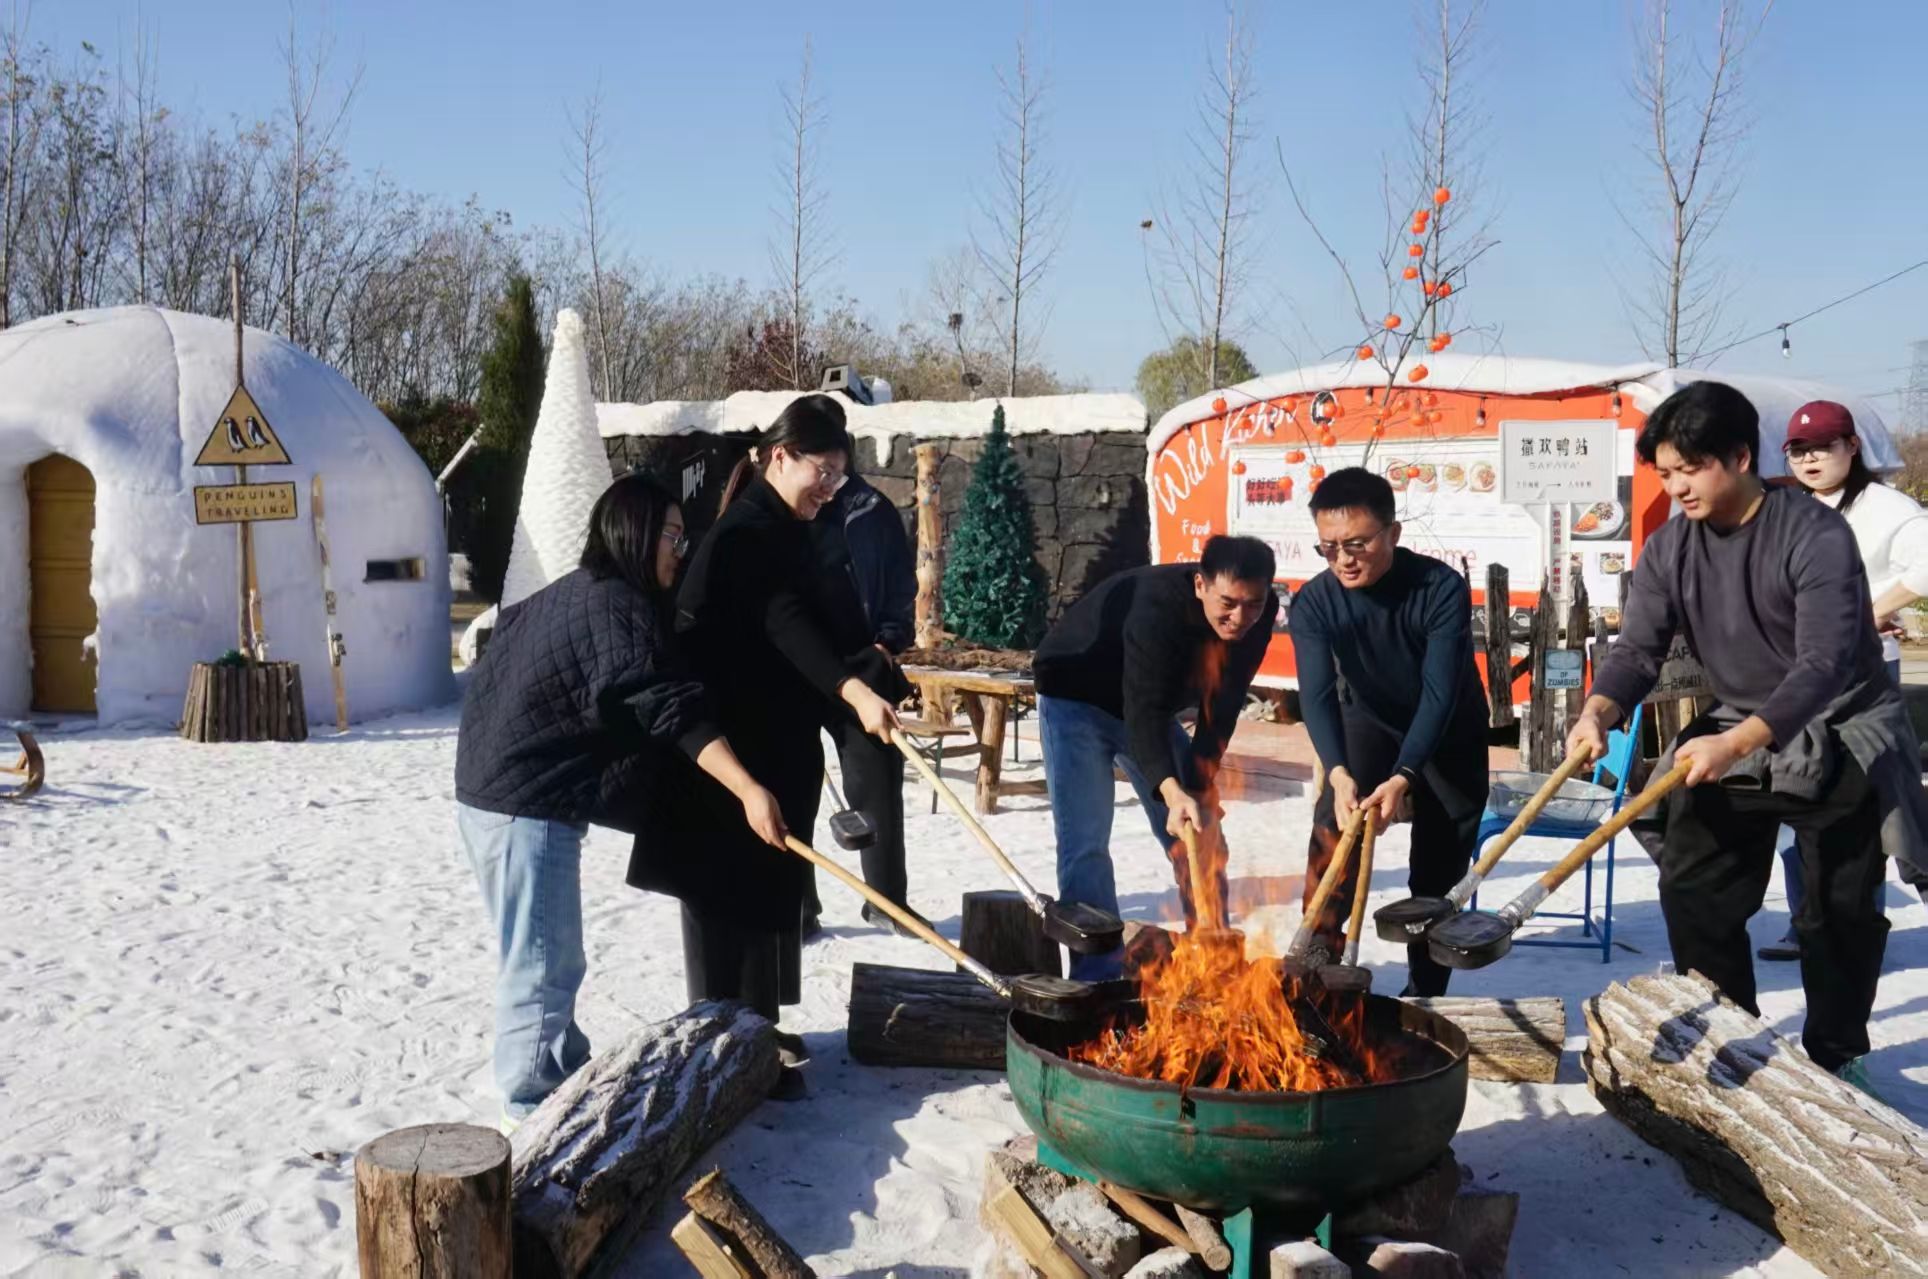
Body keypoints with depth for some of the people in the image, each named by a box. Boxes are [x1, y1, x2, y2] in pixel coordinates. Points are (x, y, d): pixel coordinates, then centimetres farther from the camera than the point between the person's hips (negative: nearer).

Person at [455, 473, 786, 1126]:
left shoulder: (569, 594, 15)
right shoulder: (617, 606, -17)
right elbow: (670, 709, -29)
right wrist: (747, 789, -35)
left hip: (497, 794, 11)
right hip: (528, 808, -11)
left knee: (547, 958, 19)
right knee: (542, 962, -4)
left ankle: (566, 1074, 30)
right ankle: (533, 1105, 2)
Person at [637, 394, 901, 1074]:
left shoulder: (784, 531, 15)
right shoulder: (745, 532, -17)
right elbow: (785, 623, -33)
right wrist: (852, 689, -45)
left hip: (775, 743, 10)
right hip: (731, 745, -10)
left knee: (774, 885, 14)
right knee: (730, 889, -4)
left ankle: (758, 1025, 24)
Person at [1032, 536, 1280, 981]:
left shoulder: (1259, 613, -19)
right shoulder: (1158, 604, -38)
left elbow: (1220, 711, -13)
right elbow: (1144, 711, -45)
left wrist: (1198, 787, -21)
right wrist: (1172, 792, -58)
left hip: (1150, 706, 6)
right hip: (1077, 698, -6)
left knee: (1199, 834, 4)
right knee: (1085, 843, -16)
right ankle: (1099, 973, -10)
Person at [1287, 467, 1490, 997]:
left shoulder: (1442, 589, -30)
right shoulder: (1314, 604, -23)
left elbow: (1440, 693, -34)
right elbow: (1317, 695, -30)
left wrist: (1403, 778, -45)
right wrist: (1338, 773, -48)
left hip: (1448, 739, -1)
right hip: (1370, 725, 1)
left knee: (1438, 873, 3)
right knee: (1332, 831, -20)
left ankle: (1424, 996, 18)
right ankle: (1314, 967, -11)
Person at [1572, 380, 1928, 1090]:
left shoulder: (1817, 534, -25)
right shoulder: (1668, 549, -8)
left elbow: (1822, 664, -33)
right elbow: (1637, 649, -13)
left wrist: (1735, 743, -47)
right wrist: (1598, 712, -36)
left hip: (1842, 737, -5)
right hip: (1735, 737, 5)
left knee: (1838, 911, 3)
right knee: (1693, 891, 4)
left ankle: (1834, 1053, 21)